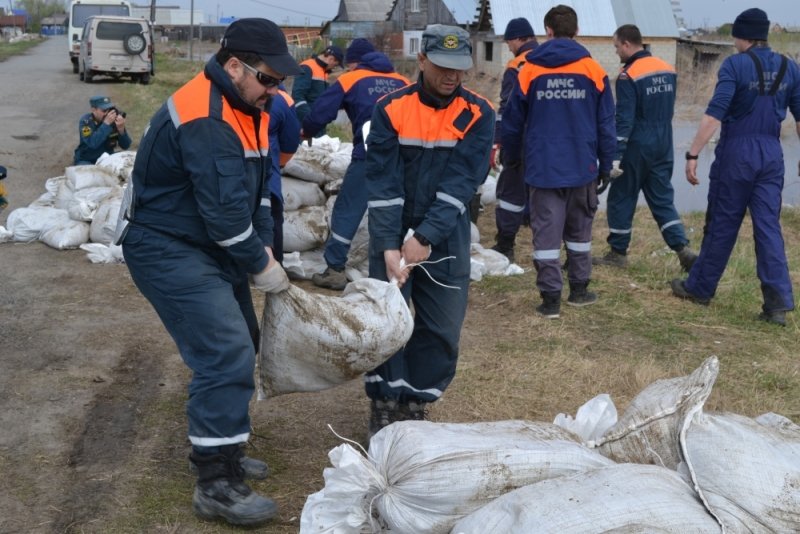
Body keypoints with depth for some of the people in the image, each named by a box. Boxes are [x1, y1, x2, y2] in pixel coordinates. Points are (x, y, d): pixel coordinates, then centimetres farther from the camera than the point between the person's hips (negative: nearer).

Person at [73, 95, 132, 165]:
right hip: (86, 161, -4)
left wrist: (121, 129, -28)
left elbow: (125, 146, -10)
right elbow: (93, 143, -33)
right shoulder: (85, 121, -17)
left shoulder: (114, 120, -8)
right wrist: (106, 123, -34)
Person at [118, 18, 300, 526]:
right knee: (226, 353, -16)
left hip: (209, 247, 10)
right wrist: (262, 266, -15)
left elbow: (259, 184, 10)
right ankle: (216, 485, -9)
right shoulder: (205, 120, -26)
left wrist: (264, 247, -1)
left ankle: (220, 448, 31)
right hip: (168, 250, -10)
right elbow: (226, 209, -27)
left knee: (237, 345, 15)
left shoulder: (246, 107, 7)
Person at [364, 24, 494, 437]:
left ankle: (414, 408, 23)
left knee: (442, 331, 4)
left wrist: (426, 238, -24)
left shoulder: (478, 114, -6)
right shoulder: (390, 108, -8)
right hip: (393, 235, -1)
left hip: (446, 241, 1)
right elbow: (382, 182, -13)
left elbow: (462, 182, -15)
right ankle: (384, 413, 12)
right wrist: (389, 245, -22)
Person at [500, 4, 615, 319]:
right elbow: (606, 124, 0)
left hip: (543, 168, -1)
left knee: (546, 232, 2)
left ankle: (550, 299, 2)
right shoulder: (593, 70, -2)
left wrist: (513, 158, 19)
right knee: (579, 230, 17)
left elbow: (512, 123, 3)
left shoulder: (530, 71, -2)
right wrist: (605, 166, 9)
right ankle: (579, 290, 25)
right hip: (582, 168, 1)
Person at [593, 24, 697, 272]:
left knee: (621, 198, 6)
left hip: (637, 148, -7)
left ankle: (618, 253, 14)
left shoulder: (628, 75, -15)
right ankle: (683, 249, -1)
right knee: (662, 199, 11)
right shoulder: (668, 69, 8)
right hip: (664, 147, 7)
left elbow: (624, 120, -19)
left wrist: (615, 157, -18)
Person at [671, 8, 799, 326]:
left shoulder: (735, 65, -10)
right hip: (771, 154, 4)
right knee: (768, 227, 5)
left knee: (721, 225, 7)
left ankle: (700, 288, 22)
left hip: (737, 151, -4)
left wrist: (693, 154, -17)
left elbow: (714, 114, -18)